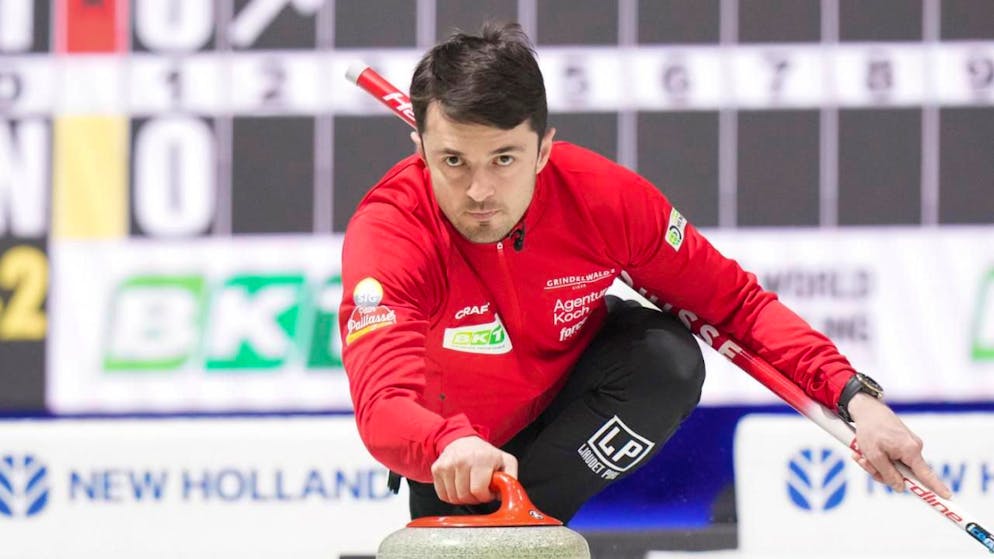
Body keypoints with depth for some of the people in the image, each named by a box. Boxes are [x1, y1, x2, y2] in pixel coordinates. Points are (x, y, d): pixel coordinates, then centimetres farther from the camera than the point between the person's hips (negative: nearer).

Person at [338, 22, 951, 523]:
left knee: (669, 357, -27)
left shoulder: (607, 198, -25)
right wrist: (451, 447, -71)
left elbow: (735, 300, -14)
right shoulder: (389, 234, -34)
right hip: (451, 450, -1)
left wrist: (854, 396, -25)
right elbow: (383, 405, -47)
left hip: (570, 397, 1)